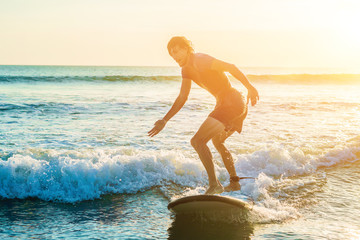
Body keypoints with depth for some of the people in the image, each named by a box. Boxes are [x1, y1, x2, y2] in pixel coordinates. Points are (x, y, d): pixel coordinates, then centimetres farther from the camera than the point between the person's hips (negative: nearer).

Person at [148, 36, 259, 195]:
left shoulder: (200, 60, -13)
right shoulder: (186, 69, 16)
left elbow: (230, 67, -16)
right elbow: (182, 98, 21)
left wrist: (250, 88, -21)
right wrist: (165, 120, 18)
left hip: (232, 102, -10)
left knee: (198, 141, -15)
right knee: (217, 141, 30)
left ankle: (214, 185, -15)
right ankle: (234, 183, 39)